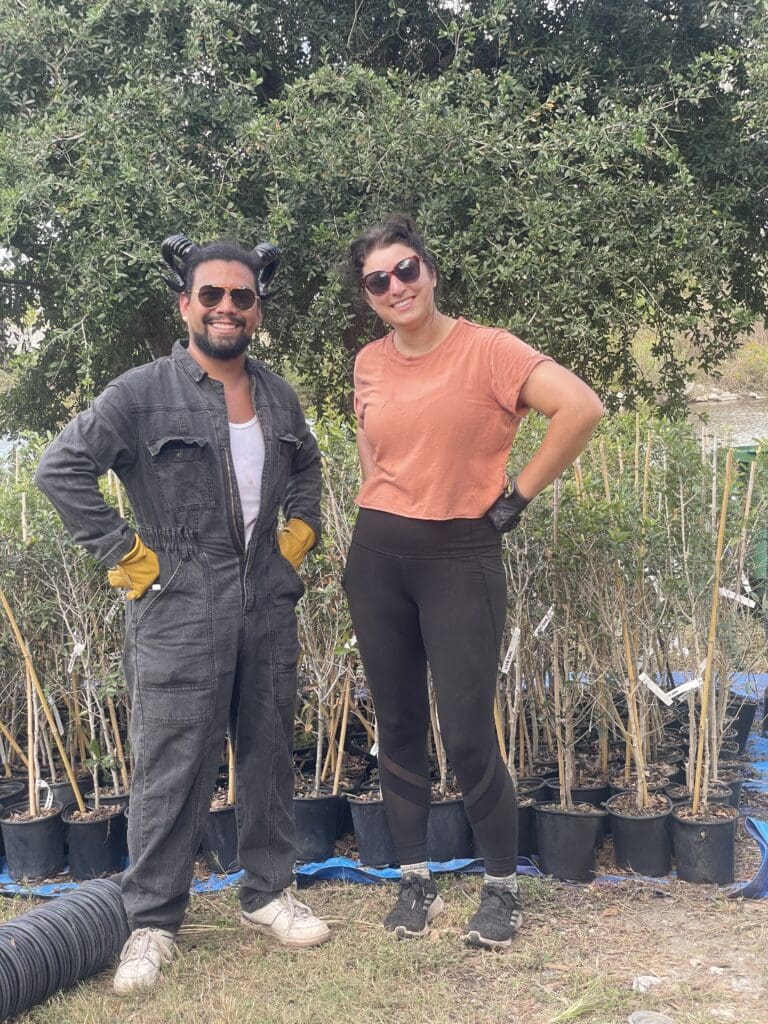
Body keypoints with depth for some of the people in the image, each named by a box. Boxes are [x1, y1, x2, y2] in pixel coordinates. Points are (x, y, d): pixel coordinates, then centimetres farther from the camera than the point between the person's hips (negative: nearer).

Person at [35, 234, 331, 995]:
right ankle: (151, 922, 14)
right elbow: (61, 469, -12)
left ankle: (268, 893, 29)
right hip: (180, 613, -5)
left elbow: (306, 467, 29)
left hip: (269, 610, 6)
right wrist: (124, 553, -13)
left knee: (270, 754, 13)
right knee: (171, 769, 0)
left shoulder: (278, 397, 10)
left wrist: (300, 530, 14)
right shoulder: (144, 393, -8)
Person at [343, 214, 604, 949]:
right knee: (397, 726, 10)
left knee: (467, 735, -5)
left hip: (461, 557, -5)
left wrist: (518, 497, -14)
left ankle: (502, 887, 16)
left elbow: (582, 408, -21)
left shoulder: (485, 350, -10)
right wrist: (382, 504, 12)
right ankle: (415, 880, 25)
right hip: (378, 555, 5)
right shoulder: (369, 364, 6)